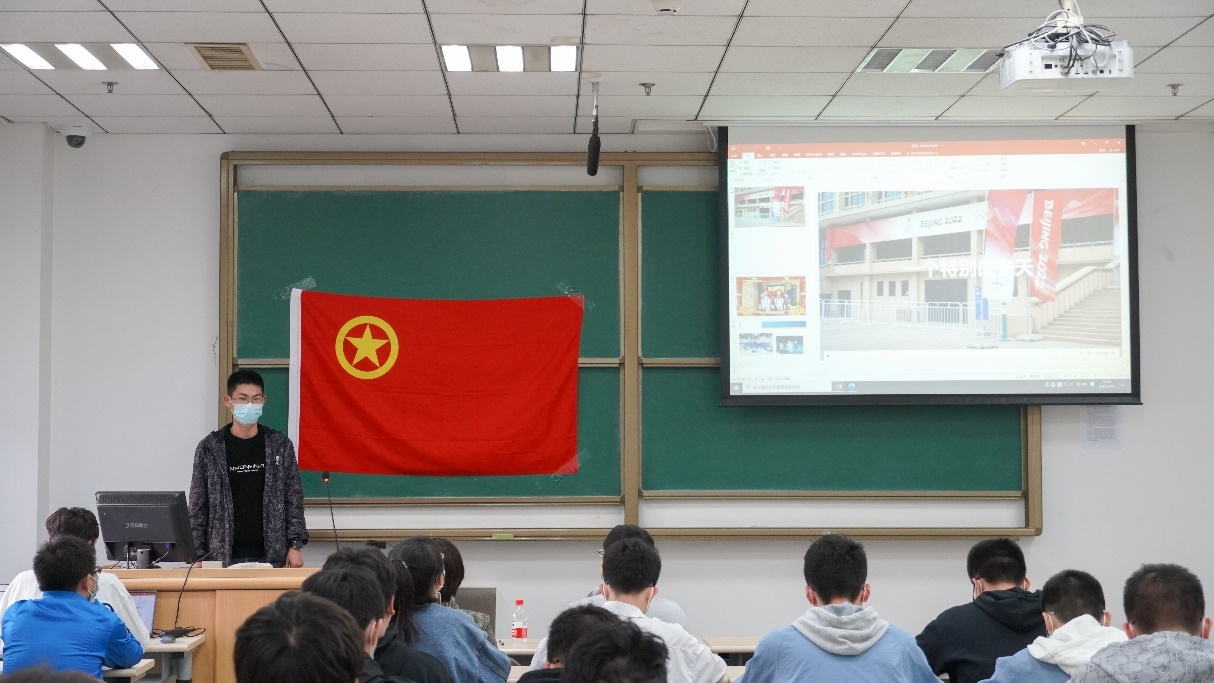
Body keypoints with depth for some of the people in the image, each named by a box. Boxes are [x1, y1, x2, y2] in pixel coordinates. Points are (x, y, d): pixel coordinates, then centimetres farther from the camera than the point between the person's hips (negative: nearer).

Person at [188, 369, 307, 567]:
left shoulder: (280, 445, 5)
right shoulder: (209, 448, 3)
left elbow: (293, 501, 6)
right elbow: (197, 508, 5)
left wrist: (295, 545, -2)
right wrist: (197, 557, -1)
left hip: (271, 556, 1)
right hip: (223, 557, -1)